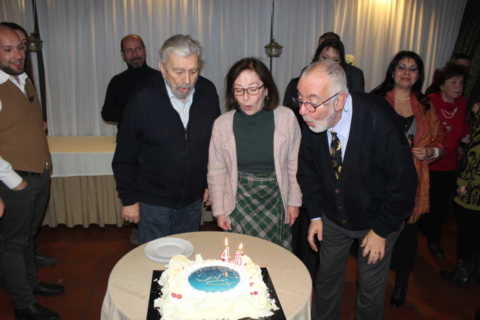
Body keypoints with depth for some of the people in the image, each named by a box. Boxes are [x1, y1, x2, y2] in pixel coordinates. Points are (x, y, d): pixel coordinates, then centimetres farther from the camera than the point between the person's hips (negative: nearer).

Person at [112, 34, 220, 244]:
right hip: (153, 203, -3)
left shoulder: (208, 93, -7)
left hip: (193, 202, 3)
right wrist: (128, 199, -4)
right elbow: (124, 158, -8)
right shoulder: (143, 101, -17)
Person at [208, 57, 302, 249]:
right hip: (239, 203, 0)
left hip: (276, 202, 0)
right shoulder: (222, 124, -7)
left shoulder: (286, 117, -8)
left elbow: (294, 164, 1)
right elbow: (216, 172, 2)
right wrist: (219, 210, 4)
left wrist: (294, 201, 5)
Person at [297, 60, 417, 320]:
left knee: (371, 290, 12)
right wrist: (315, 215, -1)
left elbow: (403, 180, -21)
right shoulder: (311, 121, -20)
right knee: (326, 279, 19)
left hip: (378, 220, -3)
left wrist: (381, 230, -15)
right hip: (333, 218, 3)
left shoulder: (378, 120, -31)